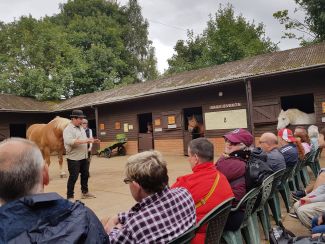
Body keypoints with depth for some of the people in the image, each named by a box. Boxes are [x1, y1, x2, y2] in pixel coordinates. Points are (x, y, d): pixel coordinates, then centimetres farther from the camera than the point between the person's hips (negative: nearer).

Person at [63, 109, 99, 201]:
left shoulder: (81, 128, 13)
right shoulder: (68, 129, -14)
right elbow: (69, 141, -30)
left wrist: (92, 141, 5)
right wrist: (85, 141, -32)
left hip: (84, 157, 8)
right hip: (74, 158, -8)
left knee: (85, 175, 18)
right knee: (73, 177, 0)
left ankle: (85, 192, 34)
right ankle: (70, 197, 13)